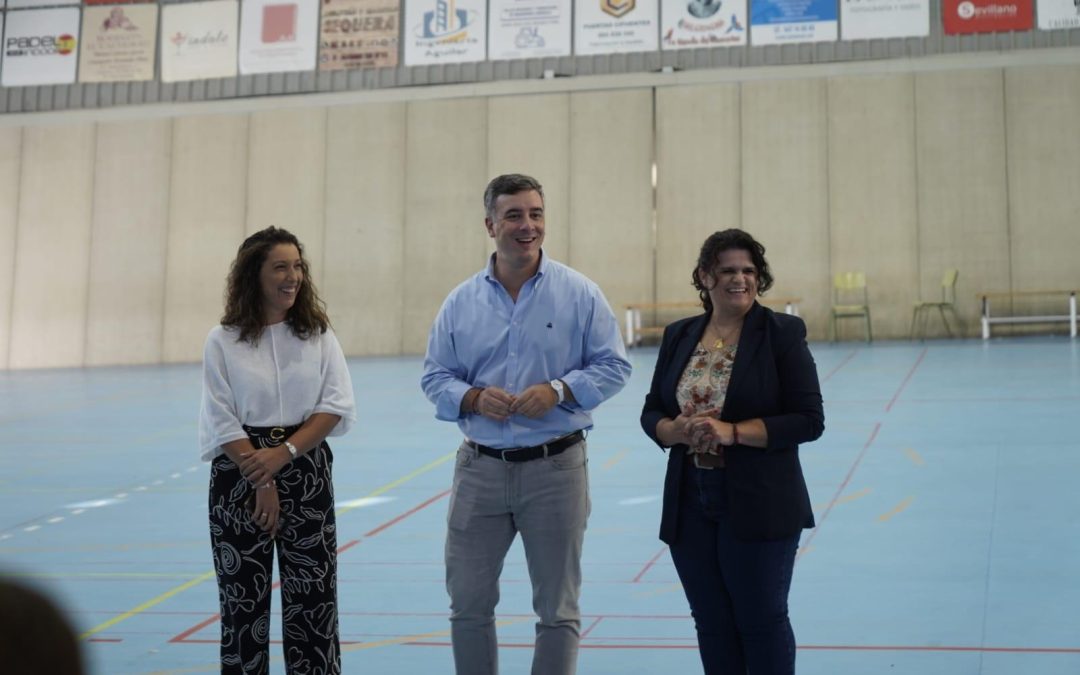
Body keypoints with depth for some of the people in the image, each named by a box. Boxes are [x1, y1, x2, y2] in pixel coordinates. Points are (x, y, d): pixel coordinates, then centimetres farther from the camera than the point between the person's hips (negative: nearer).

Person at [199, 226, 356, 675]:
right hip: (240, 478, -1)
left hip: (306, 473, 1)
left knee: (313, 592, 3)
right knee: (243, 593, 5)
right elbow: (221, 422, -5)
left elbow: (337, 405, -4)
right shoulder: (224, 341, -2)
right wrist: (261, 483, -11)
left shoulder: (318, 334, 3)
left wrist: (284, 453, -16)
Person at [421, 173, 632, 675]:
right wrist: (473, 398, -13)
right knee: (468, 604, 9)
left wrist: (557, 390, -16)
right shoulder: (461, 301, 4)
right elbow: (435, 377, 7)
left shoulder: (580, 294, -2)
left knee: (558, 609, 8)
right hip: (479, 466, 2)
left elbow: (613, 366, -1)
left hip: (556, 466, -2)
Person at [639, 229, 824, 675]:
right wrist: (677, 431, -12)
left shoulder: (783, 333, -5)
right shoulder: (679, 336, 8)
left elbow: (809, 420, -10)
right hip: (690, 504, 4)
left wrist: (732, 431, -20)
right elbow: (652, 412, 11)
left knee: (762, 621, 4)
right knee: (712, 624, 12)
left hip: (759, 505, -4)